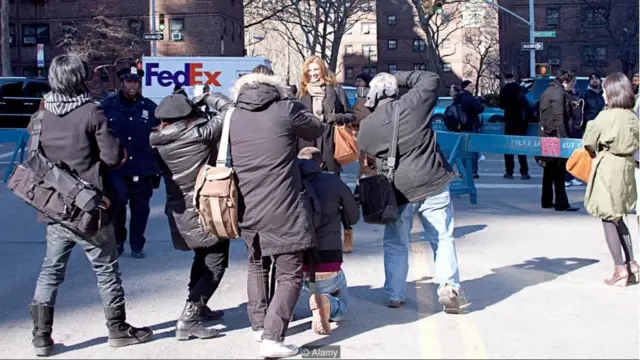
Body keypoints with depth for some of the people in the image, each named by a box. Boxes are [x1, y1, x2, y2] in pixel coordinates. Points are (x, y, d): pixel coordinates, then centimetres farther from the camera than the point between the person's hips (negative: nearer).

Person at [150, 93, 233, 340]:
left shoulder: (158, 140, -3)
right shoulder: (202, 134, -17)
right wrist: (209, 97, 7)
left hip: (179, 211, 7)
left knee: (202, 258, 27)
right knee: (215, 264, 1)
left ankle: (198, 308, 37)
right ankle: (187, 320, -7)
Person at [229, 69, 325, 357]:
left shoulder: (234, 117, 6)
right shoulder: (286, 109, -7)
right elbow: (318, 130, 8)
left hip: (248, 210, 5)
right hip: (283, 211, -5)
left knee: (257, 266, 26)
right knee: (289, 276, 4)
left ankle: (259, 325, 33)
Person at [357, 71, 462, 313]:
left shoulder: (366, 127, -2)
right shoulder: (413, 103, -7)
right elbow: (431, 79, 8)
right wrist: (400, 78, 12)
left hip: (398, 190, 1)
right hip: (434, 183, 0)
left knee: (395, 244, 16)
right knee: (443, 238, 10)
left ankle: (394, 295, 20)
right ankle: (448, 288, 2)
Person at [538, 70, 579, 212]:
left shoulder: (548, 91, 17)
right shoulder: (559, 93, -13)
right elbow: (559, 117, -20)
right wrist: (563, 136, -21)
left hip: (546, 134, 9)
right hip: (556, 135, -9)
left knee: (549, 169, 14)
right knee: (559, 170, -6)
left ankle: (546, 201, 19)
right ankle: (561, 203, -5)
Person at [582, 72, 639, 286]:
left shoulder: (606, 116, -15)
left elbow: (588, 143, -4)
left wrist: (596, 150, 16)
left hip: (607, 168, -7)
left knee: (608, 218, 2)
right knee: (617, 217, 19)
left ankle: (621, 268, 2)